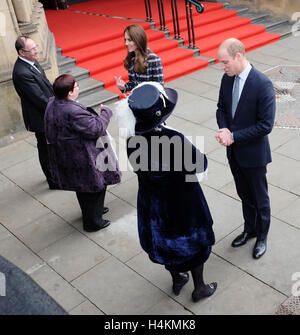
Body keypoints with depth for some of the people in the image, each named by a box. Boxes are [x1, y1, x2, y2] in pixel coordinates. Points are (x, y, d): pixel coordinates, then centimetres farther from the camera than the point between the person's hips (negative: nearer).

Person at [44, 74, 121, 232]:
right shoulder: (73, 112, -34)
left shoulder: (52, 103, -4)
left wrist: (90, 113, 3)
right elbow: (97, 129, -27)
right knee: (95, 187, 11)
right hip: (83, 159, -10)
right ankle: (93, 222, 26)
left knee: (82, 187, 28)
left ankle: (90, 212, 50)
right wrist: (105, 112, -11)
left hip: (65, 158, 10)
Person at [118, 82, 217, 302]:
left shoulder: (132, 140, -19)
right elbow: (201, 165, -19)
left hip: (153, 202, 5)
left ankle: (177, 280, 51)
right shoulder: (174, 140, -35)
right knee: (195, 242, 21)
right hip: (183, 203, -4)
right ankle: (200, 288, 41)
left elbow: (138, 168, -2)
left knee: (165, 240, 28)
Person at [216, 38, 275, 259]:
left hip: (253, 154, -6)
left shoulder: (263, 84, -24)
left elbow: (266, 125, -24)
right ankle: (249, 230, 45)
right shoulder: (227, 79, -3)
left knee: (260, 199, 15)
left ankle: (262, 236, 36)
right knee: (244, 196, 24)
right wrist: (224, 129, -12)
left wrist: (234, 136, -22)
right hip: (234, 151, 6)